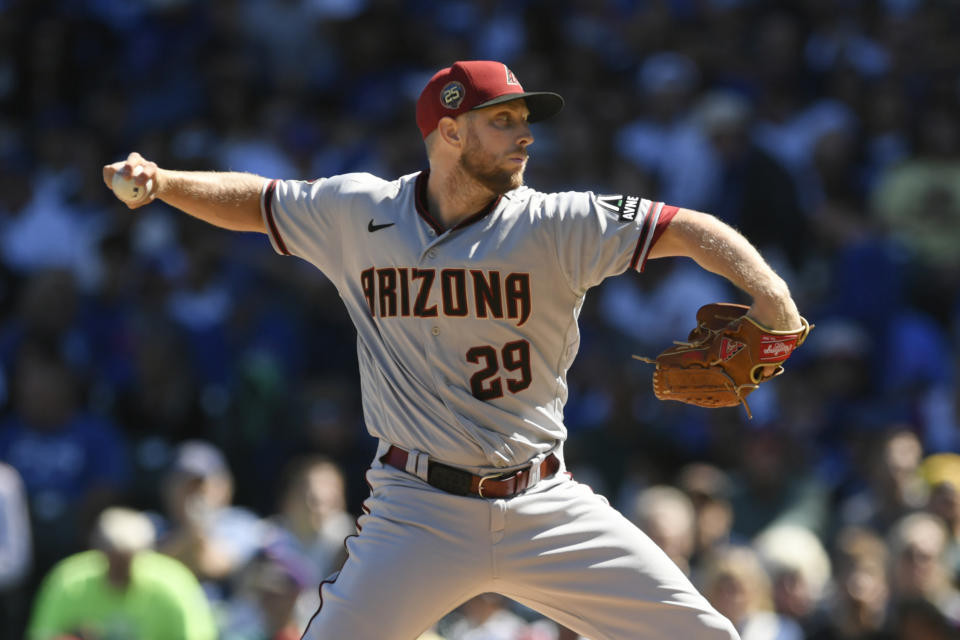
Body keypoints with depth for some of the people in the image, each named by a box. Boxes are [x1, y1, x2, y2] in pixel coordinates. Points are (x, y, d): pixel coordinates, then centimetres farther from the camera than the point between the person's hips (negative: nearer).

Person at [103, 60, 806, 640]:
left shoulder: (555, 226, -6)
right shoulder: (358, 212, 0)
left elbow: (692, 231, -15)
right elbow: (252, 201, 16)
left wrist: (767, 294, -33)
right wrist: (160, 182, -1)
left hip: (547, 509, 0)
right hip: (419, 510, 0)